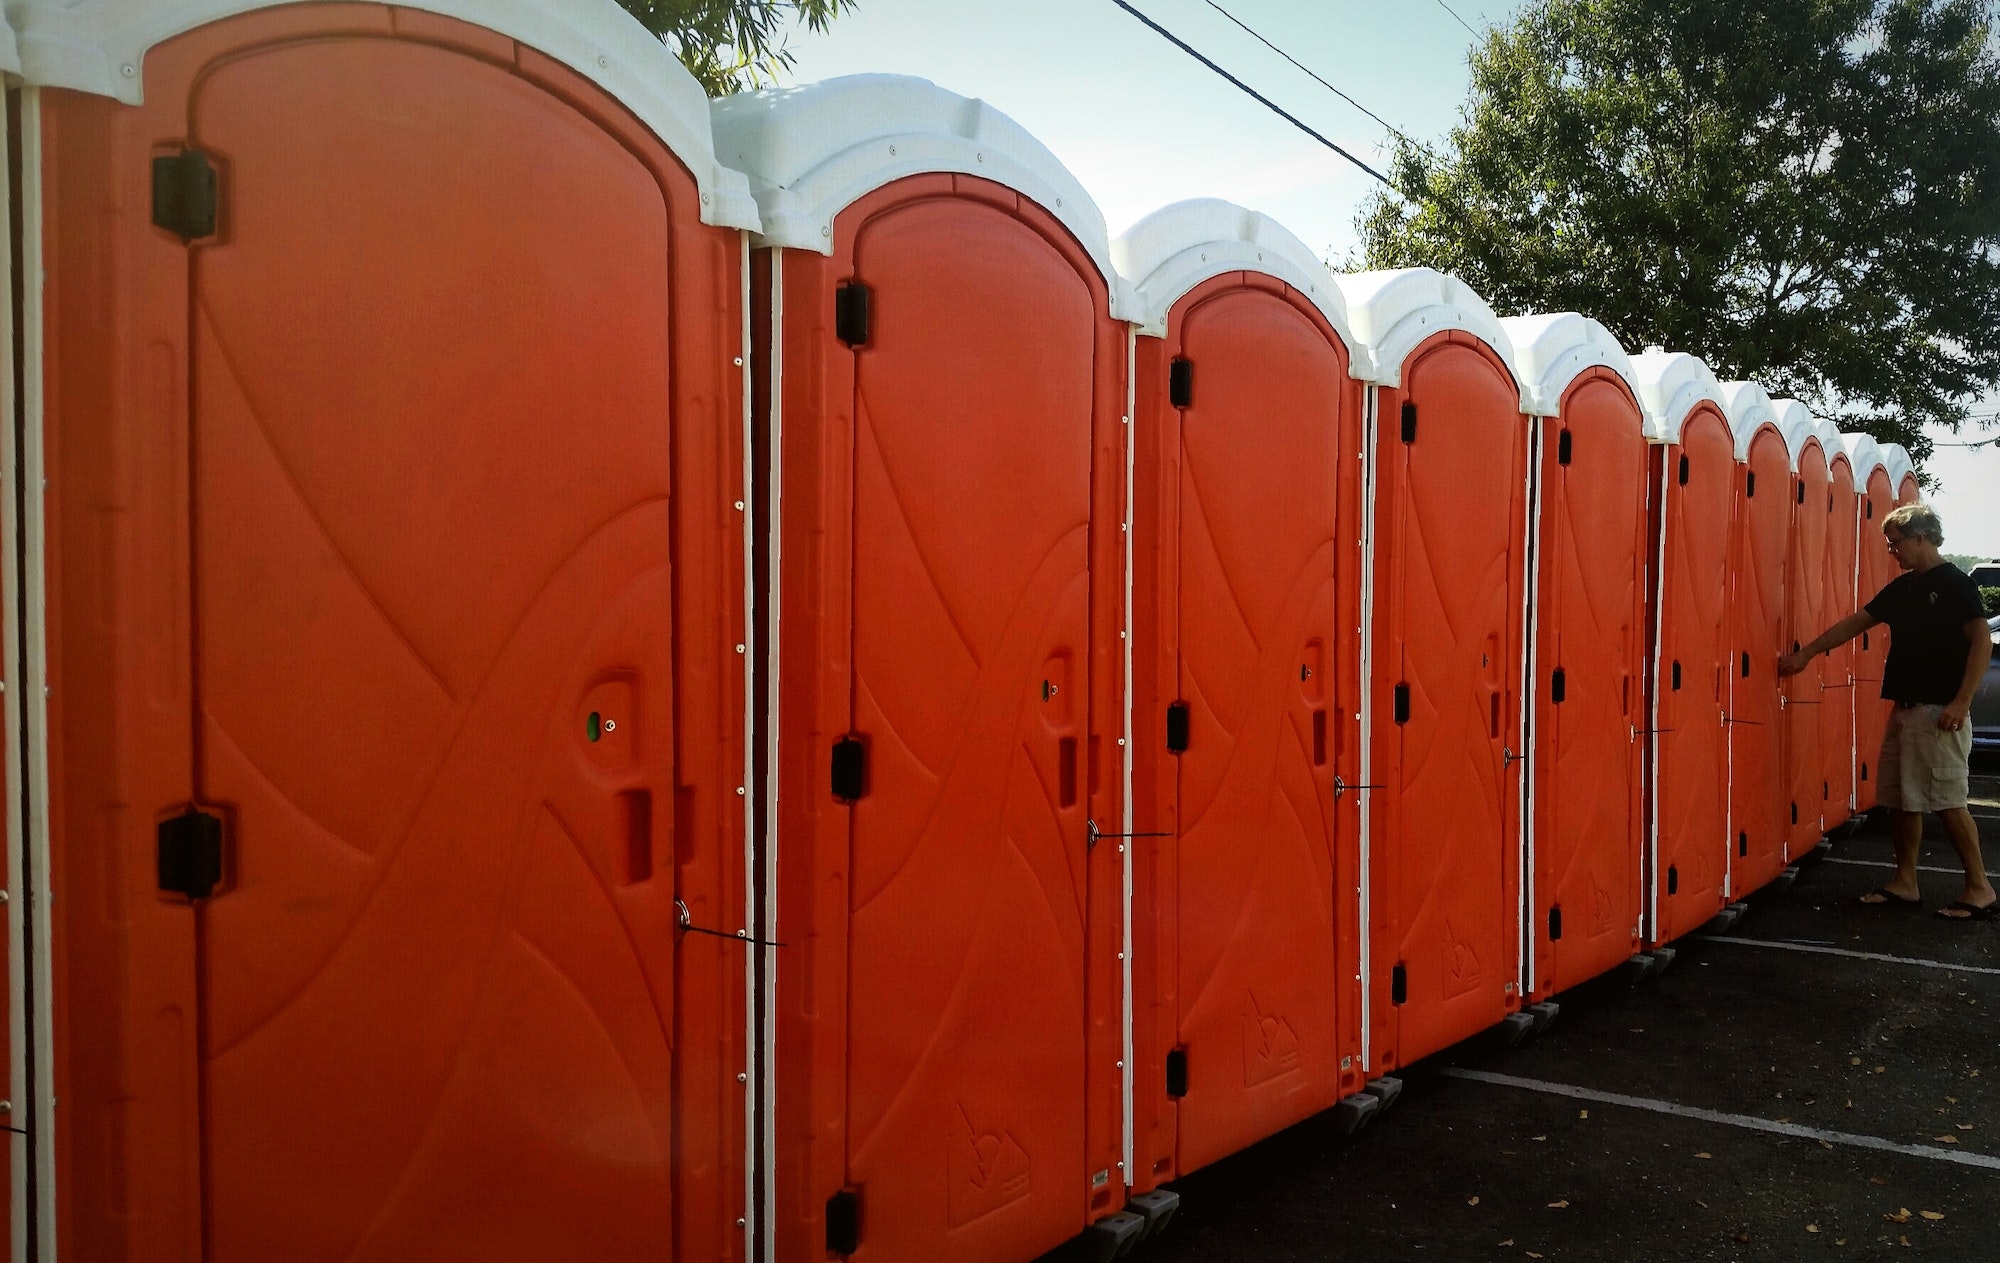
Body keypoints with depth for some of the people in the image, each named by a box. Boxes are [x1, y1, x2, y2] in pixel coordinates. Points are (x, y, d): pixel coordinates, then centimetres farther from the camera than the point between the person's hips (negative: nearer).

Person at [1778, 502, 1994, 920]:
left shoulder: (1954, 583, -8)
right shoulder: (1901, 588, 14)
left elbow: (1982, 642, -13)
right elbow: (1856, 622, 20)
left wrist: (1961, 701, -20)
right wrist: (1806, 653, 19)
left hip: (1938, 713, -8)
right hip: (1904, 709, 8)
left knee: (1947, 800, -6)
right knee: (1900, 799, 10)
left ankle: (1980, 889, 4)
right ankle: (1905, 884, 18)